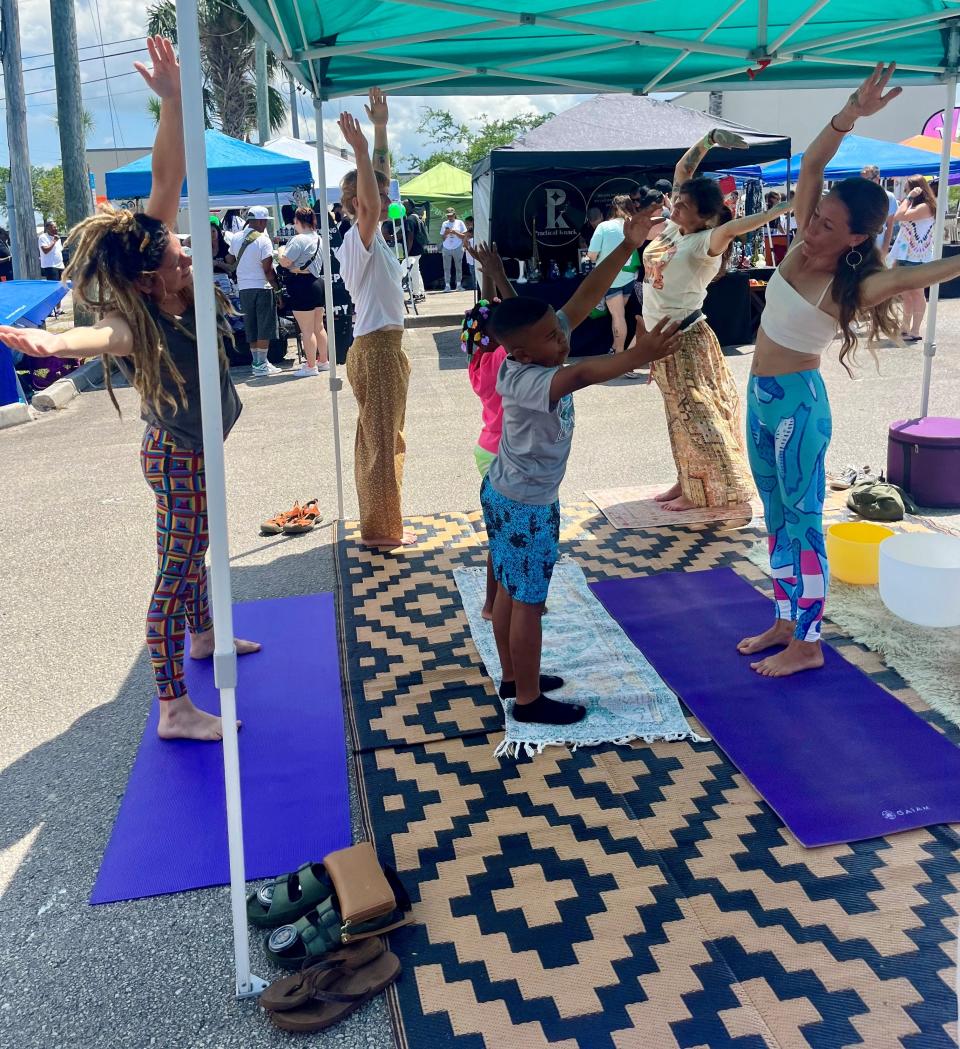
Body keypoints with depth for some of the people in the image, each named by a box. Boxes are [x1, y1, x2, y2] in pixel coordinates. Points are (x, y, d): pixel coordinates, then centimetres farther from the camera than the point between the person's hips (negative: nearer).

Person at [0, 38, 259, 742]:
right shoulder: (134, 322, -29)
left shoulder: (169, 285, -10)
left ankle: (202, 637, 48)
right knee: (177, 572, -3)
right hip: (180, 458, -9)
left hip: (198, 448, 9)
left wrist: (174, 102, -23)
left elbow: (167, 182, -14)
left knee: (196, 551, 26)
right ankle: (174, 710, 5)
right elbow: (98, 336, -54)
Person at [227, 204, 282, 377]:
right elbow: (267, 269, -16)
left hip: (243, 287, 6)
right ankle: (262, 365, -2)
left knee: (251, 328, 12)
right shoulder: (263, 240, -12)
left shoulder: (237, 238, 8)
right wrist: (276, 286, -8)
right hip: (262, 287, -6)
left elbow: (231, 261, 19)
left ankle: (256, 362, 15)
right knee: (265, 327, -1)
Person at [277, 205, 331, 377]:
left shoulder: (298, 240, -16)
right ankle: (323, 361, 23)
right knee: (318, 327, 16)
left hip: (302, 285, -9)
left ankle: (311, 366, -2)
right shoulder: (318, 238, 11)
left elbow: (285, 262, -18)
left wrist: (281, 252, 1)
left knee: (307, 330, -4)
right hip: (318, 282, 9)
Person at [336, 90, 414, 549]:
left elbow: (381, 177, 18)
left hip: (383, 345, 10)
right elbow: (371, 205, -36)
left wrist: (381, 129, 16)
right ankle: (380, 530, 4)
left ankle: (379, 523, 25)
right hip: (377, 349, -10)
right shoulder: (361, 237, -14)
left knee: (379, 439, 15)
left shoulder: (368, 237, 12)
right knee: (380, 440, -4)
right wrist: (360, 150, -42)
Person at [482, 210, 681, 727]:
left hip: (508, 494, 9)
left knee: (511, 591, 20)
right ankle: (529, 700, 19)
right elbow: (581, 375, -50)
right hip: (524, 506, -9)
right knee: (529, 603, 4)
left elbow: (586, 295, -6)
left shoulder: (540, 349, -6)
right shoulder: (521, 379, -31)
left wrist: (628, 246, -12)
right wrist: (638, 355, -63)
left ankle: (513, 677, 37)